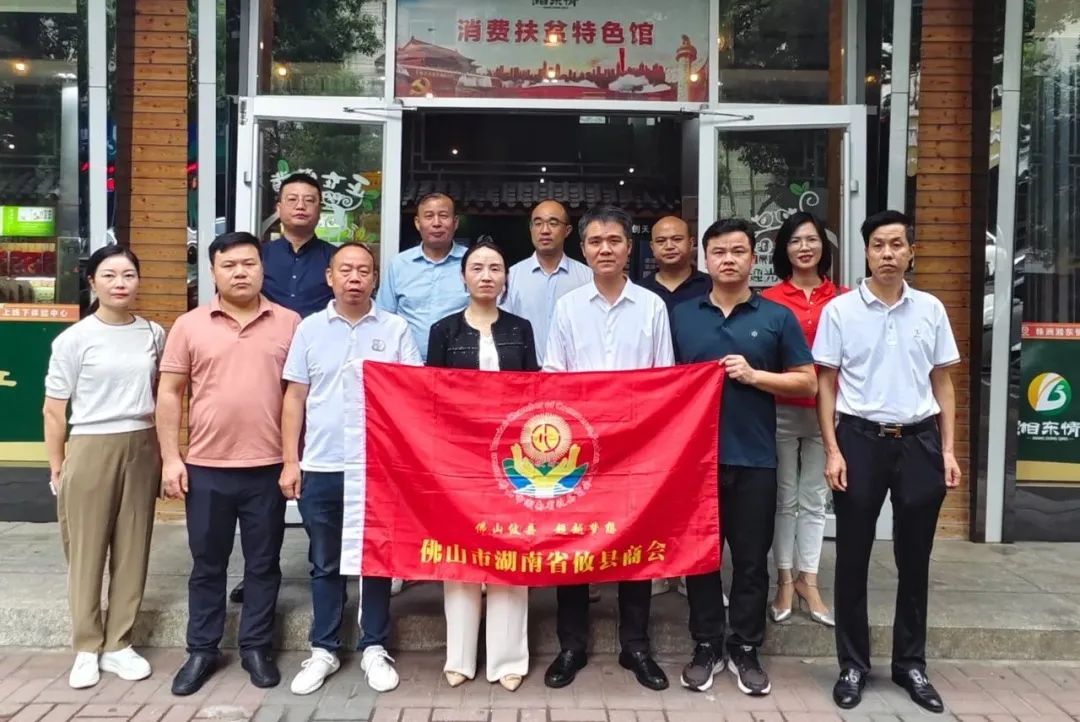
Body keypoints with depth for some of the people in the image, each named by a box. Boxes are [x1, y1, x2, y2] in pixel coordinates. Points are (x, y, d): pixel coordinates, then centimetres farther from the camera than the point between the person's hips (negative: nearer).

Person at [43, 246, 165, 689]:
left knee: (132, 550, 9)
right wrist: (57, 468, -3)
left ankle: (118, 644, 22)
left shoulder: (154, 334, 5)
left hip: (141, 449, 3)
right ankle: (87, 648, 20)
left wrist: (161, 450, 11)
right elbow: (54, 411, -3)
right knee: (86, 551, 5)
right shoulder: (73, 339, -6)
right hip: (91, 449, -3)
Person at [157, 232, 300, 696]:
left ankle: (256, 648, 25)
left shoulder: (289, 323, 2)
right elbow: (169, 394, 4)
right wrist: (170, 458, -2)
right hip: (206, 469, 1)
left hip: (268, 467, 0)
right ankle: (201, 651, 27)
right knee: (207, 565, 13)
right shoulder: (189, 325, 2)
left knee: (263, 564, 10)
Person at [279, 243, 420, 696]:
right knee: (325, 565, 12)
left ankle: (374, 649, 24)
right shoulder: (310, 328, 5)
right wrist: (290, 462, 1)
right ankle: (323, 650, 25)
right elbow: (295, 397, 6)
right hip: (320, 468, 1)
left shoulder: (396, 329, 2)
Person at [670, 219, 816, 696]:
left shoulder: (777, 317, 4)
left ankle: (746, 650, 22)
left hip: (755, 458, -1)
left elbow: (807, 383, 3)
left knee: (751, 560, 7)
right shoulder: (680, 316, 8)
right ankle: (706, 647, 23)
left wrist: (755, 375, -11)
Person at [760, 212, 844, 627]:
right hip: (780, 410, -2)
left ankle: (808, 581, 24)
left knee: (814, 498, 11)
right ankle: (785, 581, 21)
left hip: (825, 409, 2)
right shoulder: (770, 300, -3)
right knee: (784, 498, 9)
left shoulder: (842, 299, 3)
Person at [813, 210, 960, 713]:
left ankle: (910, 664, 27)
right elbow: (825, 384, -1)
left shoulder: (931, 309, 6)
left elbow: (942, 382, 11)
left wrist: (948, 449, 5)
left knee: (914, 559, 11)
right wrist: (833, 451, -7)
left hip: (919, 441, 2)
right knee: (852, 558, 5)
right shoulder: (840, 310, -2)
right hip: (861, 439, -2)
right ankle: (853, 664, 20)